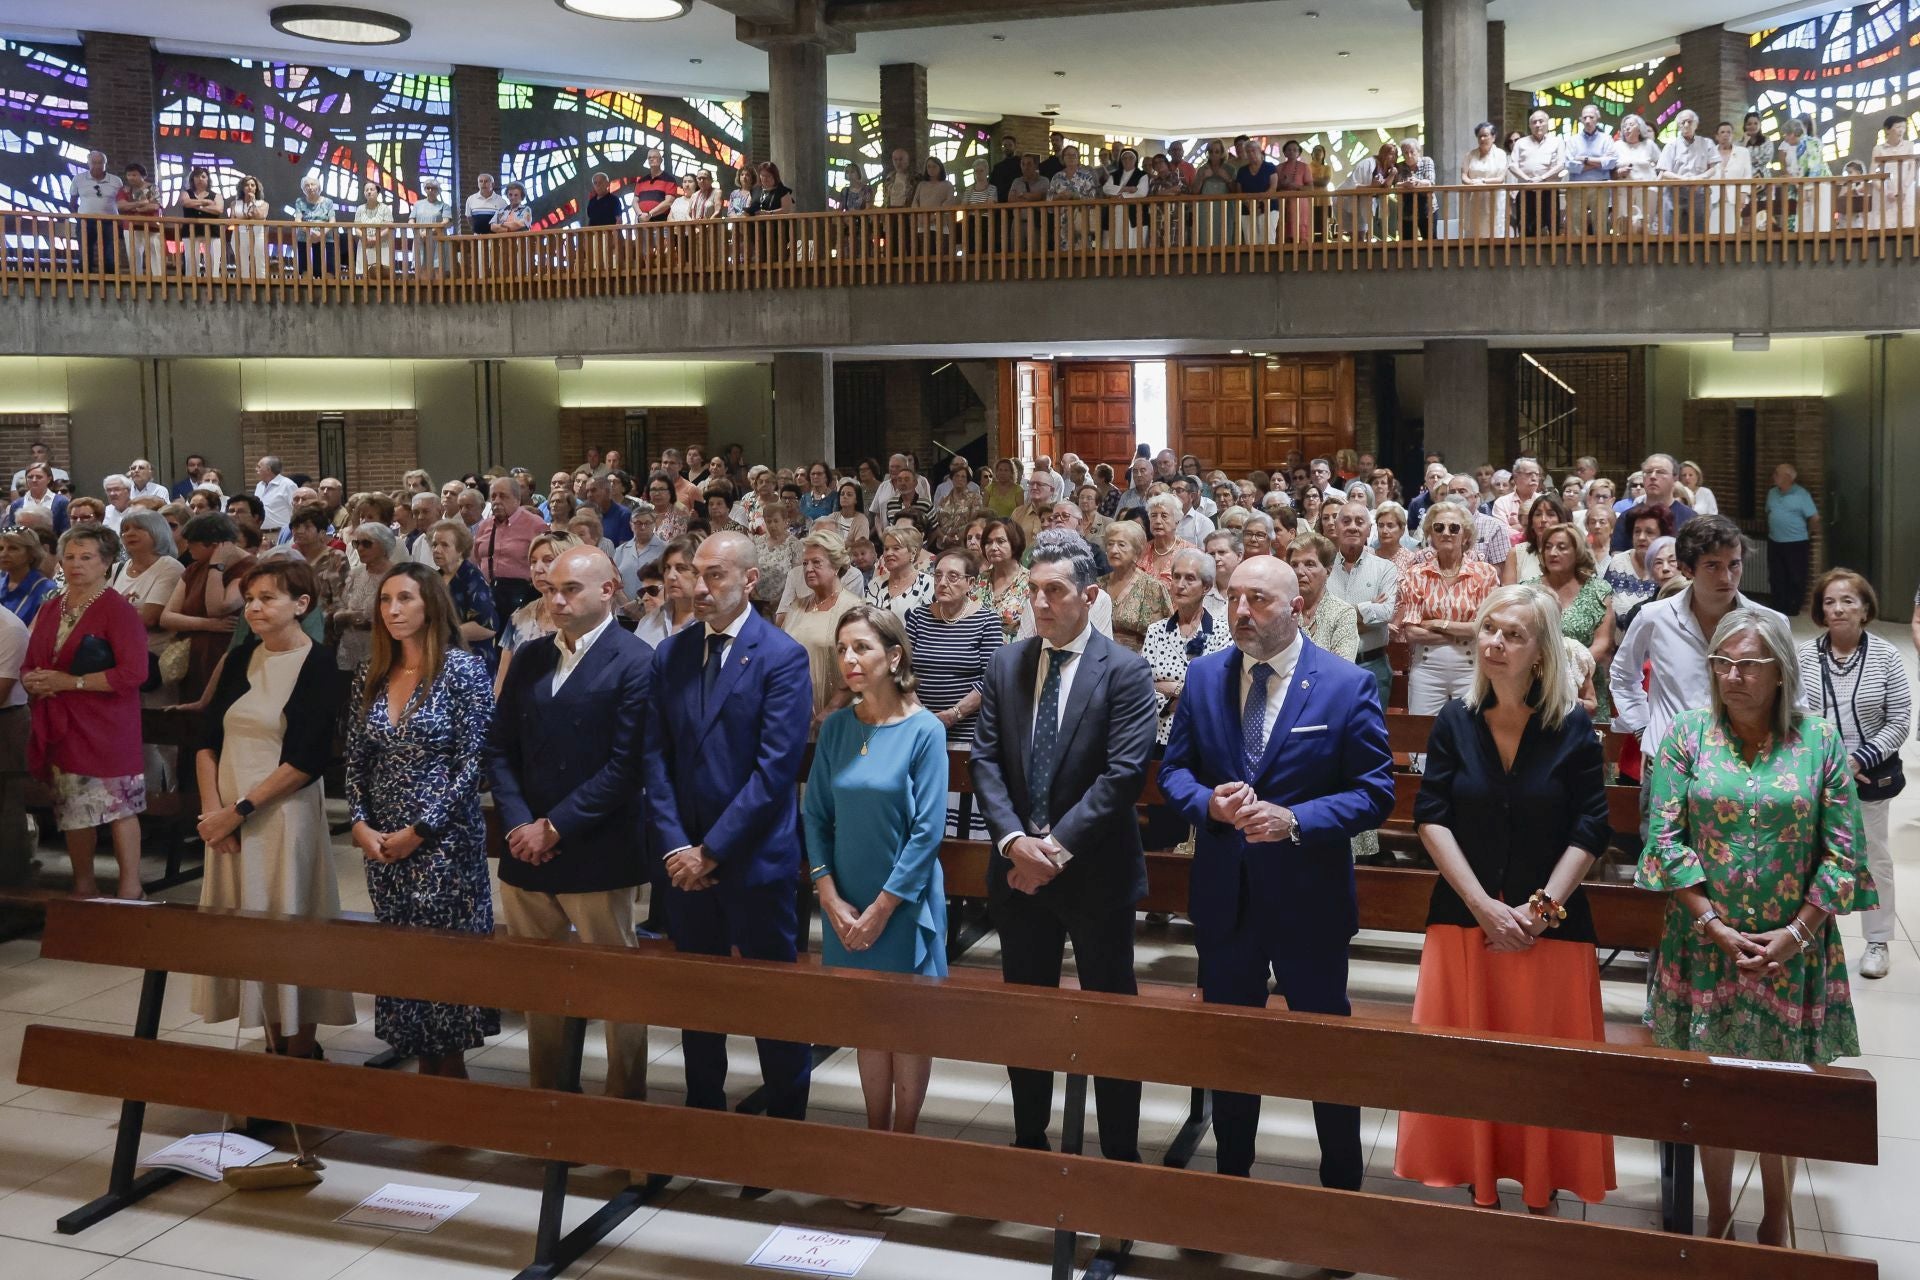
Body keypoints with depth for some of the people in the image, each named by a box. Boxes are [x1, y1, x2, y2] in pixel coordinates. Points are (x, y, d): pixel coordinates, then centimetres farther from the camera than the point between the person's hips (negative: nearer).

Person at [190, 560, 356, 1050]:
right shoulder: (242, 658, 9)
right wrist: (212, 807, -6)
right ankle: (273, 1044, 21)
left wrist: (239, 810, -14)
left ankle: (300, 1053, 10)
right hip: (226, 818, 6)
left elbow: (309, 759, -14)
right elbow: (208, 738, 8)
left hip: (284, 815, -6)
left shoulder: (318, 665, -8)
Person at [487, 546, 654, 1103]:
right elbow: (499, 748, 10)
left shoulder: (634, 662, -9)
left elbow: (626, 765, -15)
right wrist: (518, 823, -5)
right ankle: (543, 1095, 28)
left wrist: (555, 827, -14)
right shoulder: (529, 657, 11)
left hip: (596, 853, -6)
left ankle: (625, 1099, 18)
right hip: (526, 849, 6)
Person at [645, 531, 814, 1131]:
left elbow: (775, 767, -16)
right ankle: (703, 1110, 33)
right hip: (685, 857, 5)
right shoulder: (670, 655, 5)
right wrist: (675, 846, -8)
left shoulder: (782, 657, -10)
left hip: (755, 857, -5)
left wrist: (712, 850, -16)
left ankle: (786, 1120, 23)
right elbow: (656, 756, 3)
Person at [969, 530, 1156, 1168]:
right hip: (1019, 867, 4)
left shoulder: (1125, 671, -9)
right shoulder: (1005, 664, 4)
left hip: (1096, 870, -4)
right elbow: (985, 758, 1)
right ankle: (1029, 1140, 31)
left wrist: (1058, 844, -18)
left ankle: (1120, 1153, 21)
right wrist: (1014, 838, -13)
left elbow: (1125, 773, -16)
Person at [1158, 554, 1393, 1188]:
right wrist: (1208, 803, -18)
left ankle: (1342, 1185, 32)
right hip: (1225, 897, 3)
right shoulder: (1203, 676, 0)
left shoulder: (1347, 685, -10)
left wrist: (1295, 820, -25)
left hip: (1310, 899, -3)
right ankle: (1231, 1176, 38)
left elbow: (1375, 792, -11)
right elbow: (1174, 769, 5)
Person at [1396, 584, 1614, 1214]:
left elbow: (1588, 832, -6)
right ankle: (1481, 1192, 23)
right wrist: (1484, 905, -14)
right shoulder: (1455, 722, 0)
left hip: (1551, 927, -1)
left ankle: (1541, 1198, 23)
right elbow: (1431, 818, -5)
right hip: (1465, 919, 2)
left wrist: (1539, 908, -15)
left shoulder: (1573, 727, -5)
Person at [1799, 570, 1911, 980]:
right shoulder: (1803, 655, -7)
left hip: (1871, 773, 0)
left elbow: (1899, 722, -5)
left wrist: (1859, 760, -15)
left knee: (1874, 856, 12)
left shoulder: (1887, 657, -7)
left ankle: (1878, 941, 26)